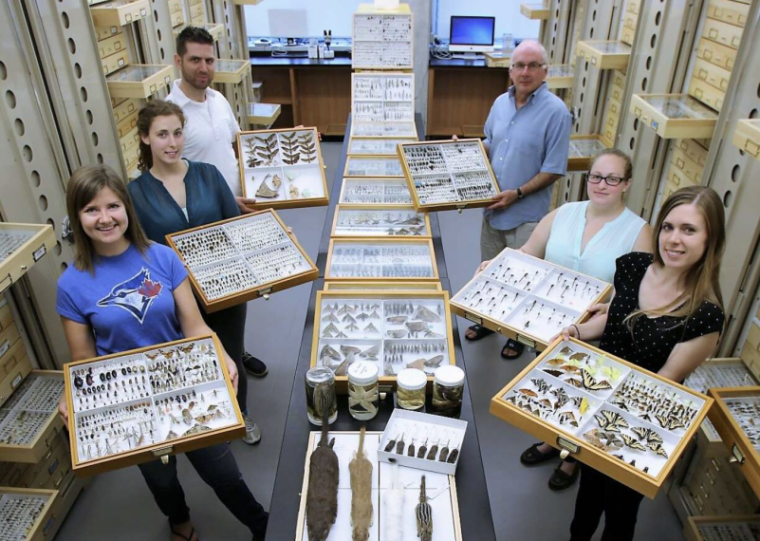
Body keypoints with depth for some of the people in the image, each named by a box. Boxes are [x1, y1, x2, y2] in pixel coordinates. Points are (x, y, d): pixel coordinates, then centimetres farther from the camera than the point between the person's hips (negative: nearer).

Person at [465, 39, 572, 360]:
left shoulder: (555, 112, -15)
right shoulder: (501, 103, 4)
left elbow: (554, 169, -16)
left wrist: (518, 194, -22)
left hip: (527, 213, -6)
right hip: (493, 207, 6)